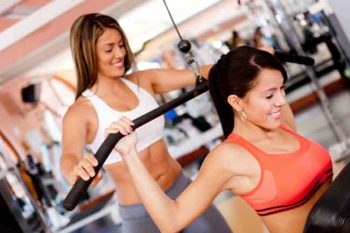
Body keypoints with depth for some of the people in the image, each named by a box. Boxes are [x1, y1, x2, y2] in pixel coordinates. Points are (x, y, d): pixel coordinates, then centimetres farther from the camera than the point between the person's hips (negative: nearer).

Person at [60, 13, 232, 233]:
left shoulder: (143, 82, 2)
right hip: (141, 213, -5)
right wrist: (76, 172, -57)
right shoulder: (81, 112, -14)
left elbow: (201, 74, -3)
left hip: (184, 190, 5)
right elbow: (69, 155, -33)